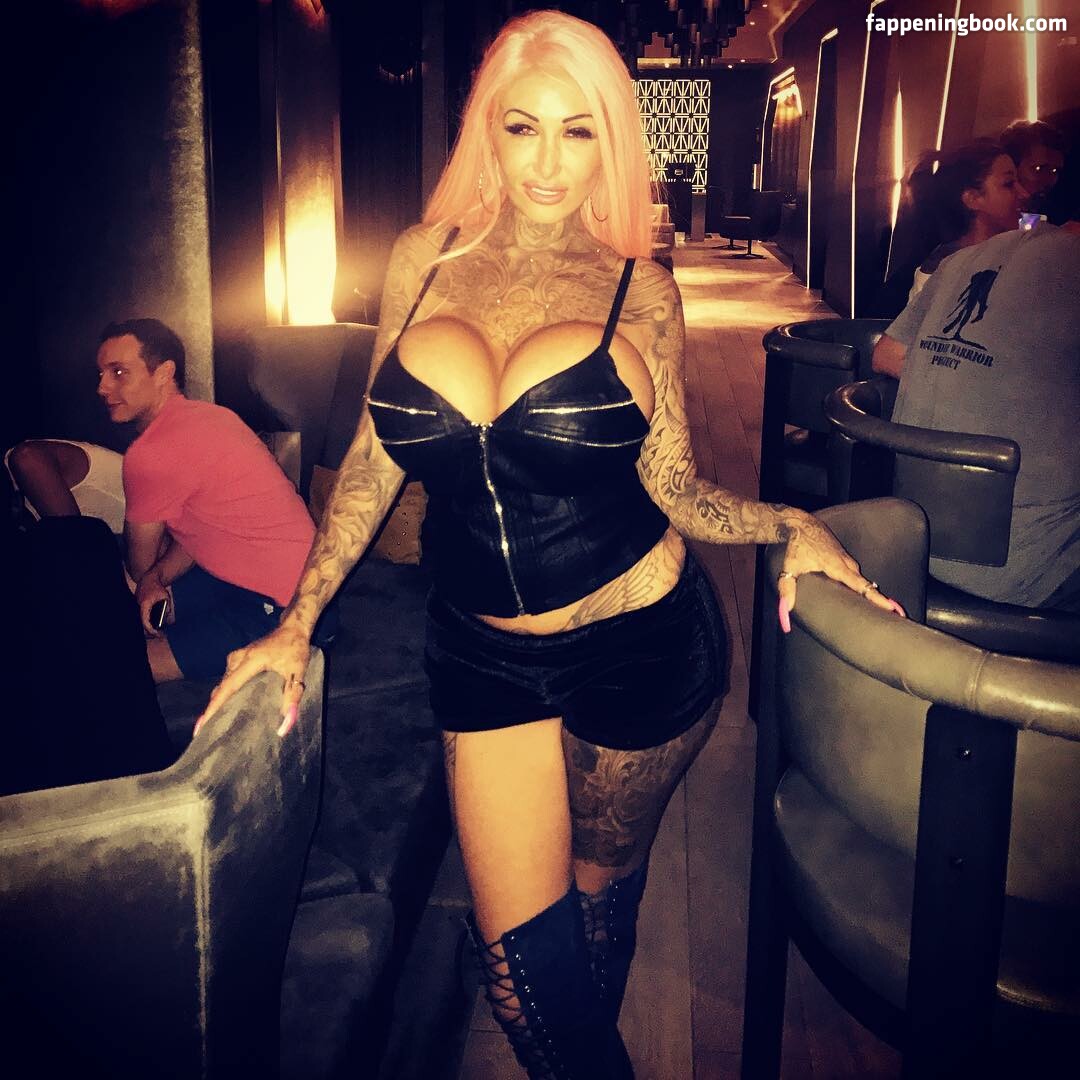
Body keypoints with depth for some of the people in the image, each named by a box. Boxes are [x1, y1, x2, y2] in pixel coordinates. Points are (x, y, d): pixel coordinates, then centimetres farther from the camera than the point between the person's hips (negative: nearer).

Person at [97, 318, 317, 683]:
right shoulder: (208, 414, 10)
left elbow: (140, 565, -2)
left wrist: (151, 577, 20)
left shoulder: (150, 453, -19)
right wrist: (158, 578, -2)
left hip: (279, 611, -10)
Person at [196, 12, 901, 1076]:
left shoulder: (638, 289, -3)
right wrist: (295, 625, 2)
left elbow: (673, 487, 0)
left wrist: (787, 526, -17)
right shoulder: (424, 258, 1)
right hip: (481, 652, 2)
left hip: (641, 642, -1)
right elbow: (375, 457, 5)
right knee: (520, 953, 4)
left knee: (602, 881, 21)